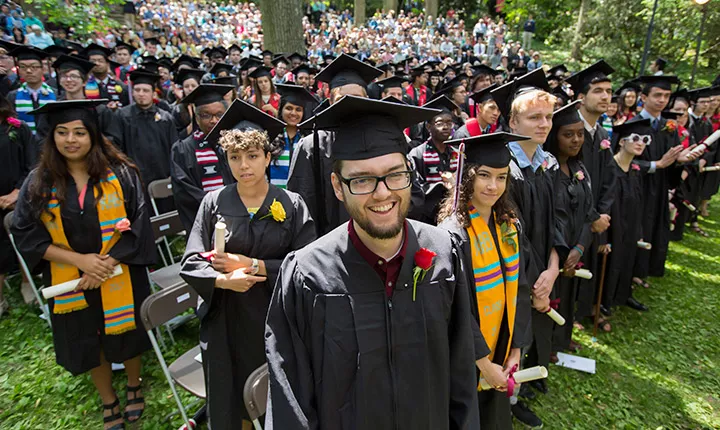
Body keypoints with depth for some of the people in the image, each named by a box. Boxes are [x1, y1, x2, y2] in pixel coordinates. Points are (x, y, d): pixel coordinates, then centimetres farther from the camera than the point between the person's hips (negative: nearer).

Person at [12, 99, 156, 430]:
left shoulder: (120, 174, -9)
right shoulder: (38, 183, -4)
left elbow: (138, 224, -10)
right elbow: (25, 233, -5)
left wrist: (107, 263, -19)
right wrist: (79, 260, -17)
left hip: (120, 280, -1)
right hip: (71, 284, 2)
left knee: (124, 336, 17)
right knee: (89, 344, 17)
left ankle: (134, 386, 44)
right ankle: (108, 403, 39)